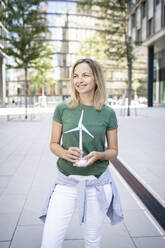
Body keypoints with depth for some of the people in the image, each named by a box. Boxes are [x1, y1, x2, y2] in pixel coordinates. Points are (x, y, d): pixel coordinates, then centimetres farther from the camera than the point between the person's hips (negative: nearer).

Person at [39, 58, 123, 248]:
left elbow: (113, 151, 4)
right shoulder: (62, 109, -3)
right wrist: (65, 153, -17)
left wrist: (98, 155, -17)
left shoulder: (108, 113, -3)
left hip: (97, 183, 0)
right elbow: (53, 144, 4)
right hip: (66, 182, 0)